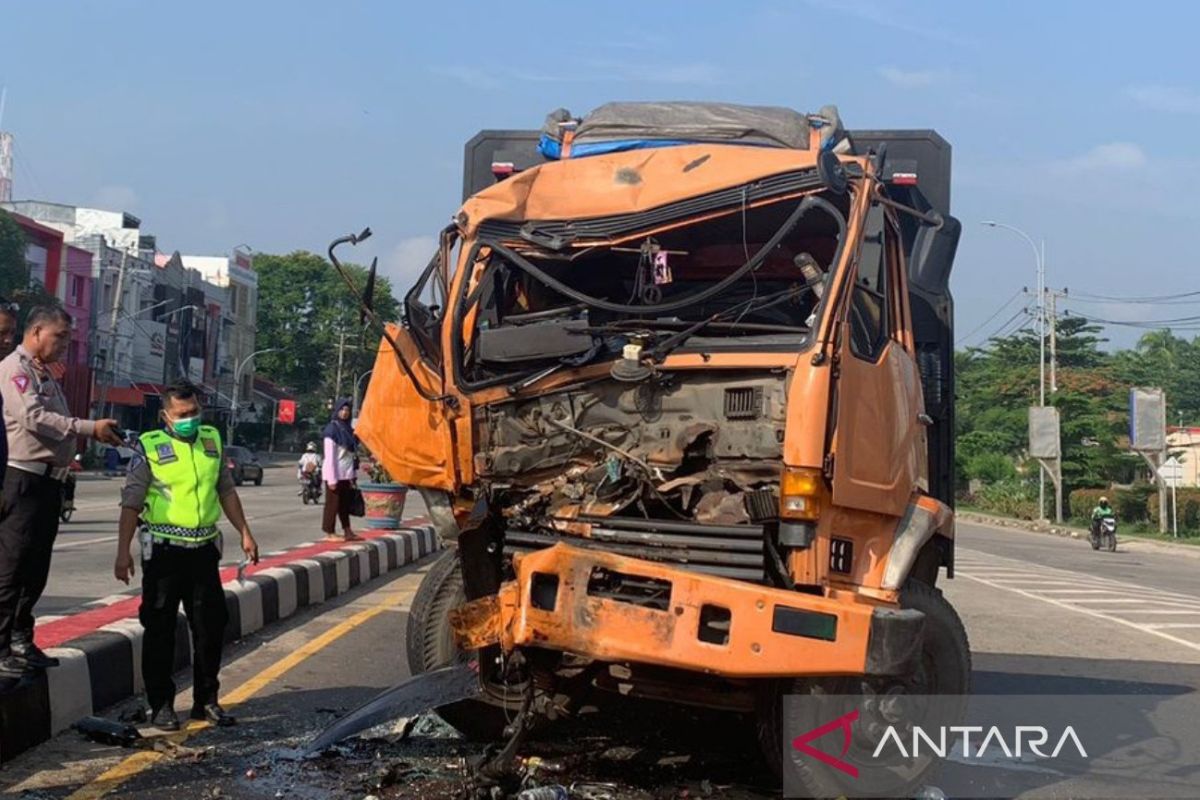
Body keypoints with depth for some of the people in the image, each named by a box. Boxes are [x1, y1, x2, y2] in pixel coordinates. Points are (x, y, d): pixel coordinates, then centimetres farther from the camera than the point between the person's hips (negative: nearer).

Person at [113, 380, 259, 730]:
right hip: (164, 548, -4)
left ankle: (206, 700, 19)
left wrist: (245, 533, 15)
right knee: (160, 629, 1)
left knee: (211, 625, 7)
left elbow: (227, 490, 18)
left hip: (204, 547, 5)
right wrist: (123, 552, -11)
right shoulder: (149, 446, -5)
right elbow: (131, 502, -6)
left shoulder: (212, 439, 9)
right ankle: (161, 705, 11)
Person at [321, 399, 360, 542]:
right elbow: (329, 456, -14)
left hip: (346, 475, 7)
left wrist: (353, 475, 10)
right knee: (333, 503, -1)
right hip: (335, 474, -7)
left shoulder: (347, 429, 12)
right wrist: (332, 478, -18)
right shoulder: (332, 429, -10)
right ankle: (329, 533, 6)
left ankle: (347, 532, 14)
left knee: (345, 503, 10)